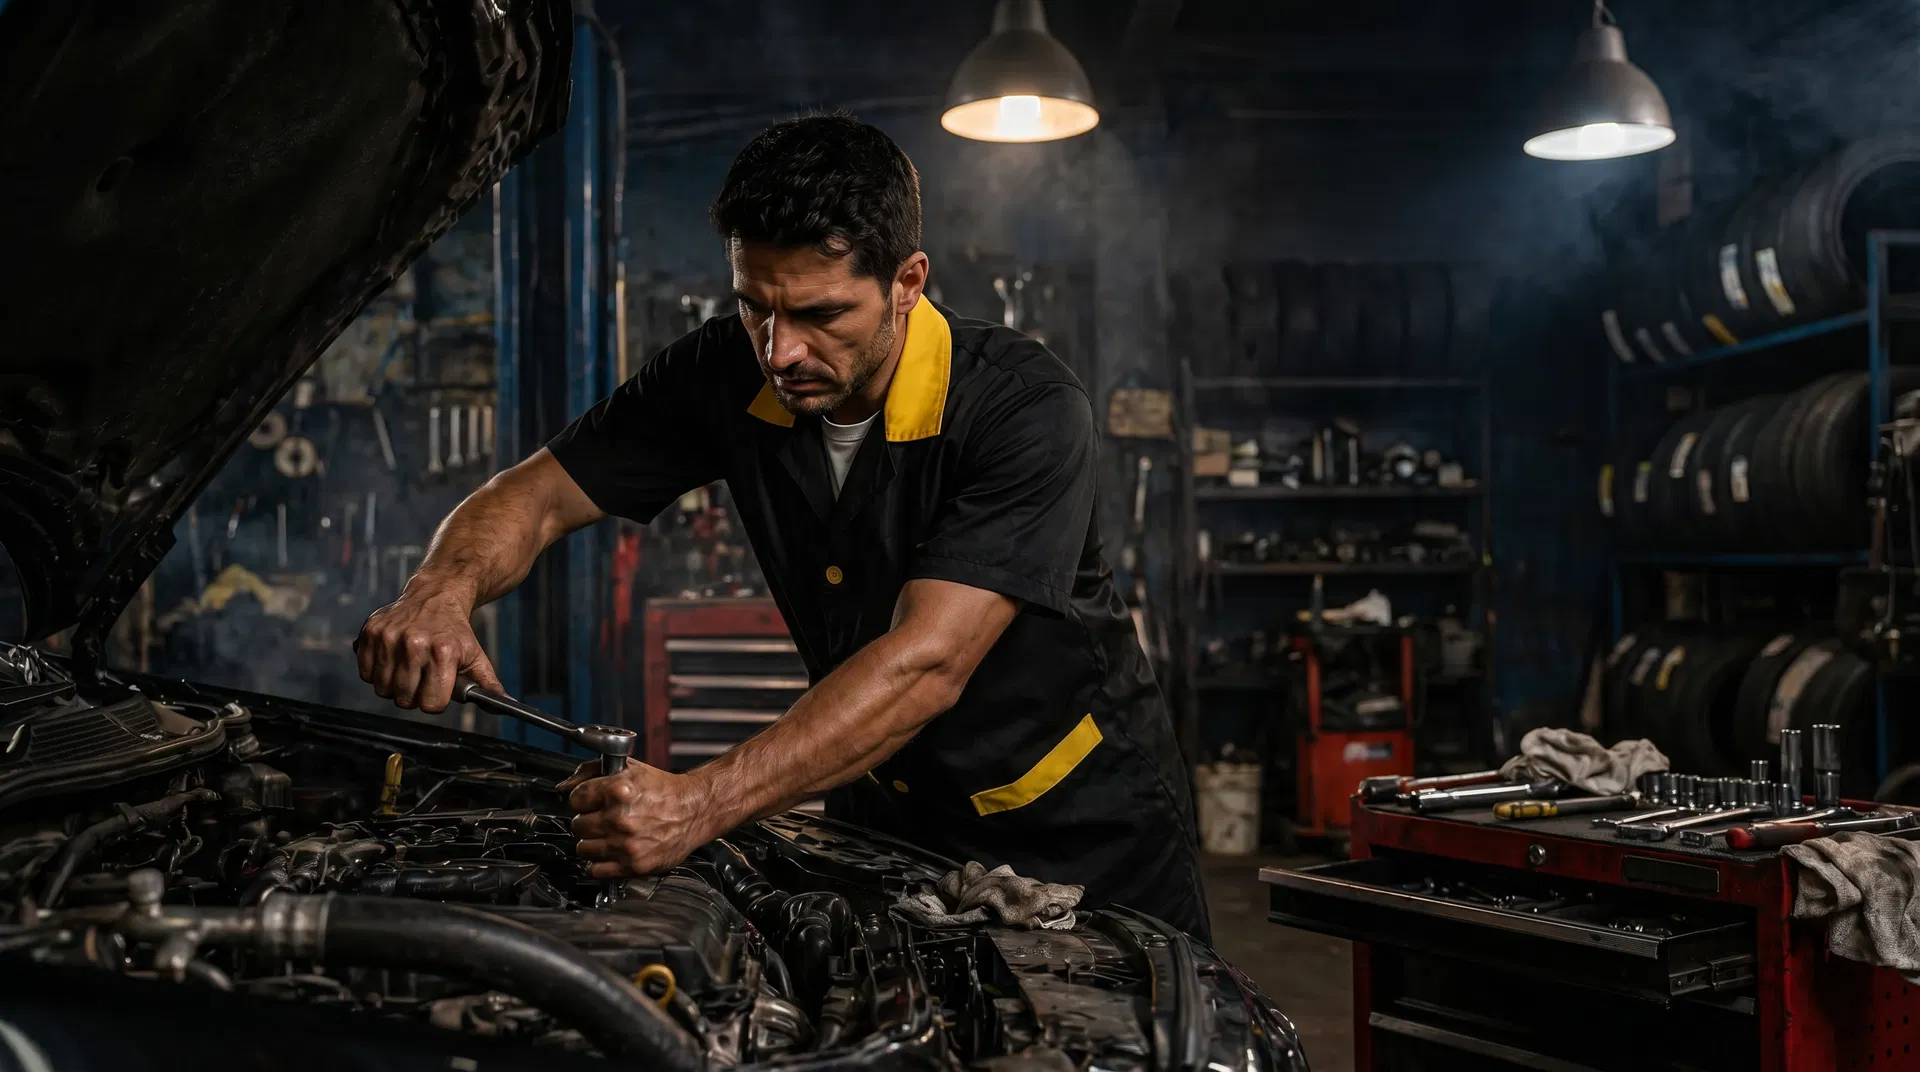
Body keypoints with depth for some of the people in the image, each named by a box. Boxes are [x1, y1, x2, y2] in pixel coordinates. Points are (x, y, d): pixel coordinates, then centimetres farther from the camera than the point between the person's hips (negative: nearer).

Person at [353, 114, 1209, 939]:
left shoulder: (1027, 409, -30)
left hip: (1081, 831, -4)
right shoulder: (727, 377, -13)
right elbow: (536, 495, -9)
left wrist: (701, 805, -48)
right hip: (887, 815, 4)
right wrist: (443, 589, -33)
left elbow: (925, 666, -38)